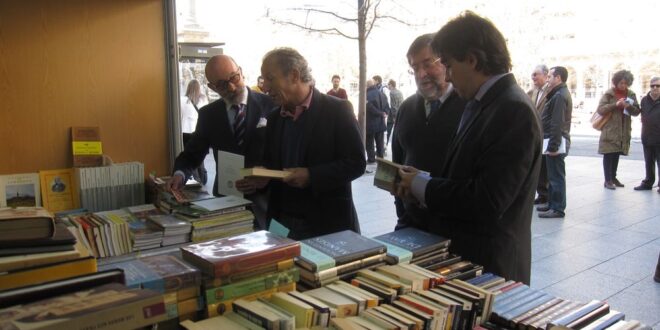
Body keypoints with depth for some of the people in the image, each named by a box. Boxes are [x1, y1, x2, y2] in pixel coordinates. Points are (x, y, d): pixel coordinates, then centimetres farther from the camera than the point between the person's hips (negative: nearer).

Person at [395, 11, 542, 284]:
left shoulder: (514, 110, -19)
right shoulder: (481, 105, 9)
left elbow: (487, 203, -25)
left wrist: (422, 186, -14)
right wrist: (420, 184, -3)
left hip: (490, 267, -8)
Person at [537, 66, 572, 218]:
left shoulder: (559, 96, -16)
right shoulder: (561, 93, 17)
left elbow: (557, 123, -22)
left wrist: (553, 145, -23)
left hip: (556, 141, -11)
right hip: (556, 140, 11)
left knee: (556, 176, -6)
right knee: (553, 175, 16)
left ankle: (558, 208, -1)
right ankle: (553, 204, 25)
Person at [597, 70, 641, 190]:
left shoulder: (631, 95, 9)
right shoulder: (608, 94, -3)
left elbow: (637, 111, 6)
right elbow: (600, 109, -10)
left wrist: (629, 106, -15)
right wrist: (615, 104, -22)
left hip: (624, 131, 4)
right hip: (609, 130, -4)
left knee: (616, 155, 13)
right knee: (608, 155, -4)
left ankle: (613, 177, 25)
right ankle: (608, 180, 0)